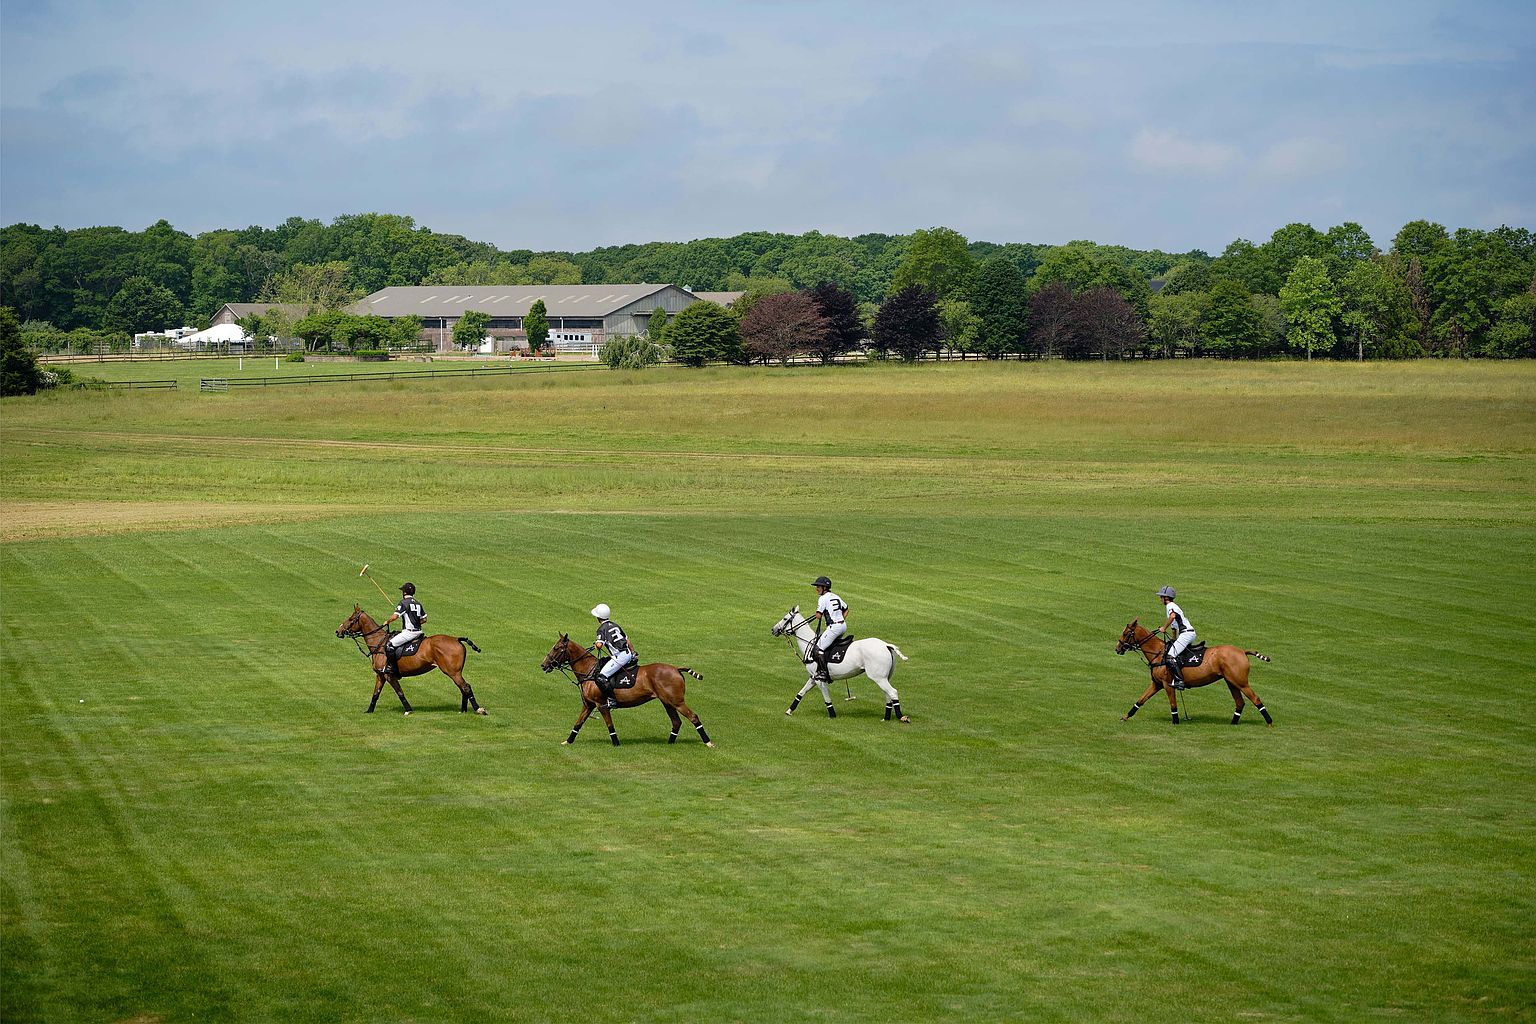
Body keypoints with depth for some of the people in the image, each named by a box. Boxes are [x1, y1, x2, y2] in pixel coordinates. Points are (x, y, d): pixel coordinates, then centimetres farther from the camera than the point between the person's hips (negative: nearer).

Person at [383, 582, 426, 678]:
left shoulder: (404, 603, -8)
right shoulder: (418, 603, 15)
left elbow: (395, 616, -15)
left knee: (390, 645, -9)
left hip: (409, 632, -9)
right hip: (418, 632, 9)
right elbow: (424, 619, 18)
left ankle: (391, 668, -12)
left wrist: (387, 621, 3)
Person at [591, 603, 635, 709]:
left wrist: (597, 645, 4)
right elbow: (626, 639, 24)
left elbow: (599, 644, -19)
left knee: (601, 677, -11)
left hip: (620, 656, -9)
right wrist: (633, 652, 33)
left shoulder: (602, 629, -5)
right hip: (628, 654, 9)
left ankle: (611, 700, -16)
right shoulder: (615, 625, 18)